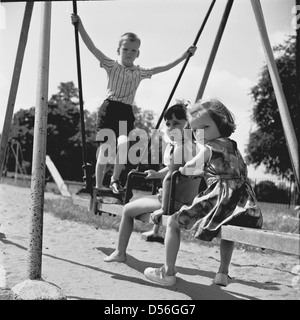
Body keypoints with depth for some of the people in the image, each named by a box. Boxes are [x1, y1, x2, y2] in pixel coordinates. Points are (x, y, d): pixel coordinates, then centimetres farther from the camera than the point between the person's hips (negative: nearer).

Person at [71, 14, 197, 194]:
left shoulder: (140, 73, 14)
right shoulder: (112, 66, 4)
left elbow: (162, 68, 17)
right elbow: (92, 47, -3)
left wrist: (184, 56, 17)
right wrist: (80, 26, -11)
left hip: (126, 113, 2)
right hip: (109, 109, -2)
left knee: (123, 143, -22)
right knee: (105, 148, -5)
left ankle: (115, 180, -3)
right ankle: (98, 186, 9)